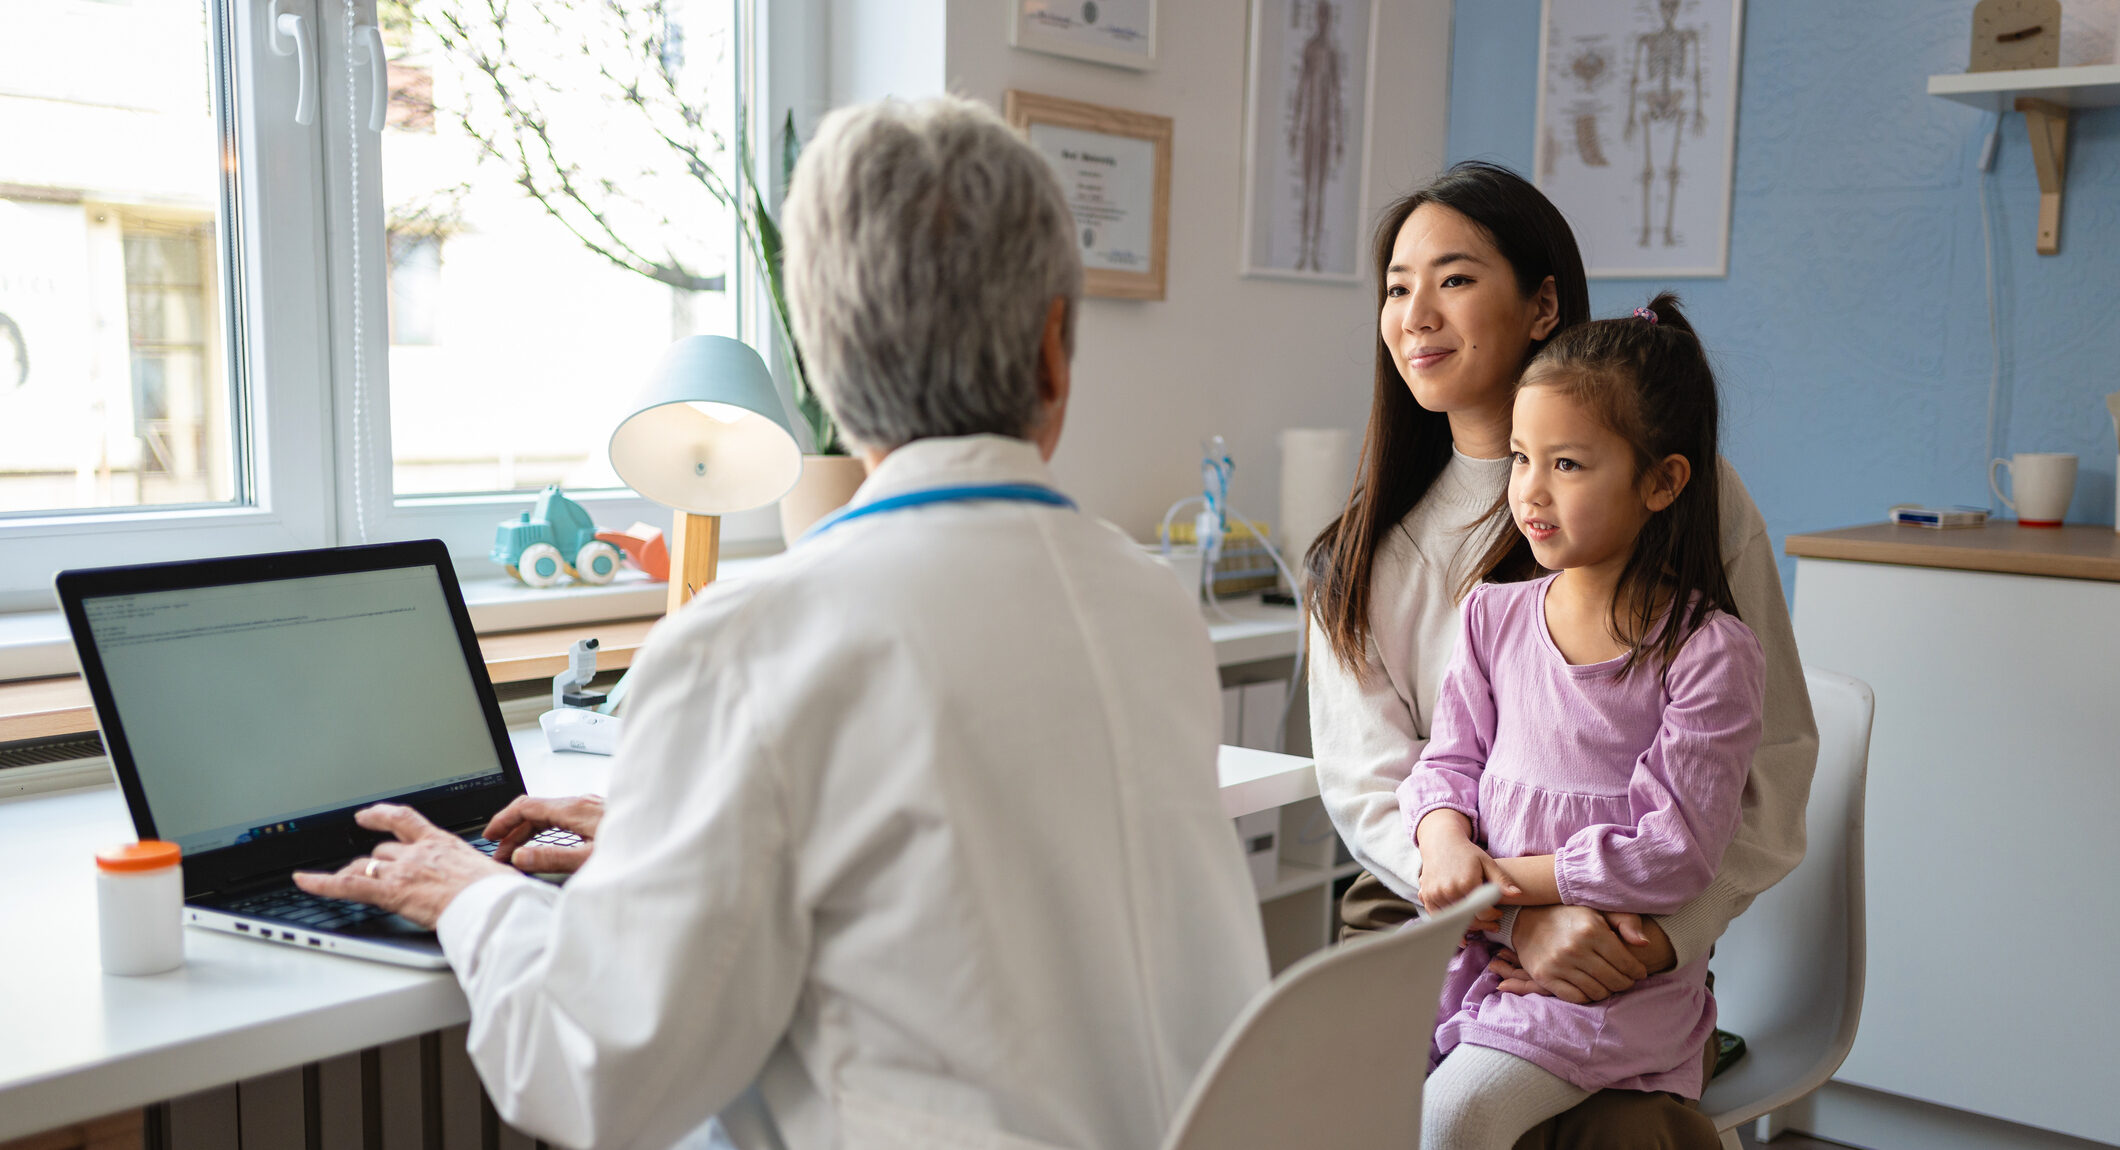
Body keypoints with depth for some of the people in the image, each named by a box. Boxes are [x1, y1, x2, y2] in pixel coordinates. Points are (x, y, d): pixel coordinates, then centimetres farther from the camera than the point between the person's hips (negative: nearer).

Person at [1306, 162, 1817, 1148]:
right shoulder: (1363, 554, 8)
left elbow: (1774, 765, 1)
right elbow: (1366, 789, 0)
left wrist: (1663, 935, -14)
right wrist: (1518, 914, -18)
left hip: (1631, 964, -1)